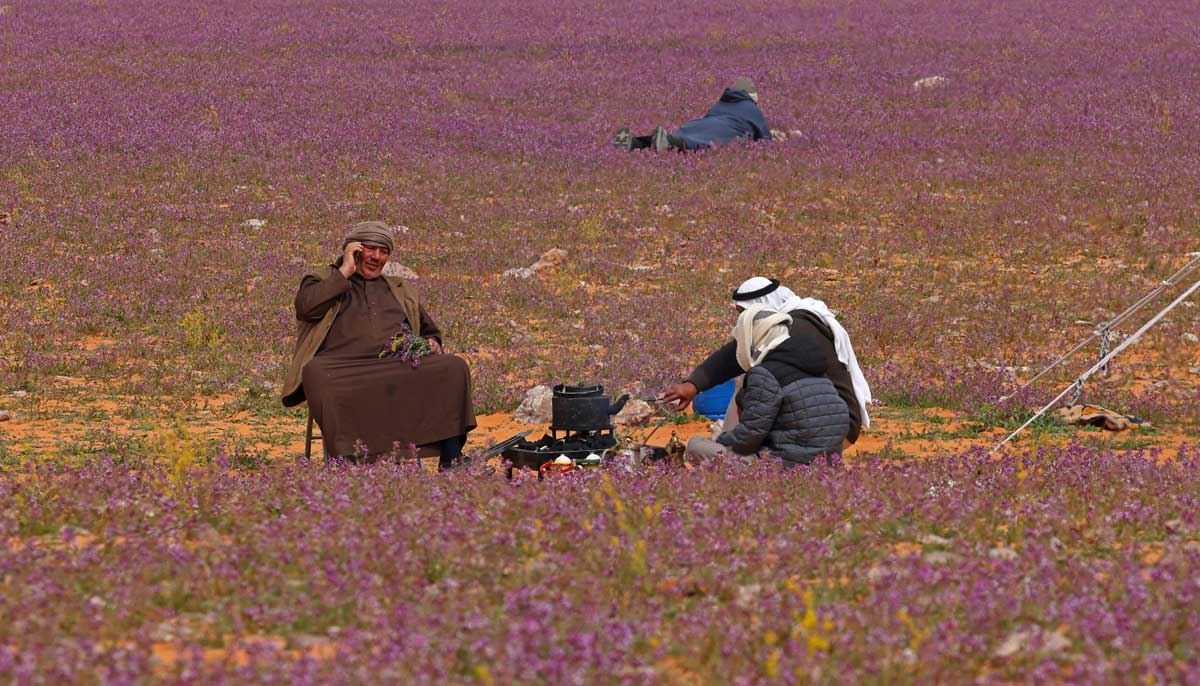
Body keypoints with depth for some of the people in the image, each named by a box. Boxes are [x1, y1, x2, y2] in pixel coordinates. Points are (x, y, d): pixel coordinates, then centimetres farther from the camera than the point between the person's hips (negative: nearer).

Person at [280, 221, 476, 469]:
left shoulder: (402, 290, 34)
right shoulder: (324, 280, 23)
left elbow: (430, 332, 36)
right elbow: (306, 306, 1)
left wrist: (431, 344, 11)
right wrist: (345, 272, 6)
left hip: (400, 367, 3)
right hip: (343, 368, -3)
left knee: (454, 368, -24)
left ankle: (451, 465, -32)